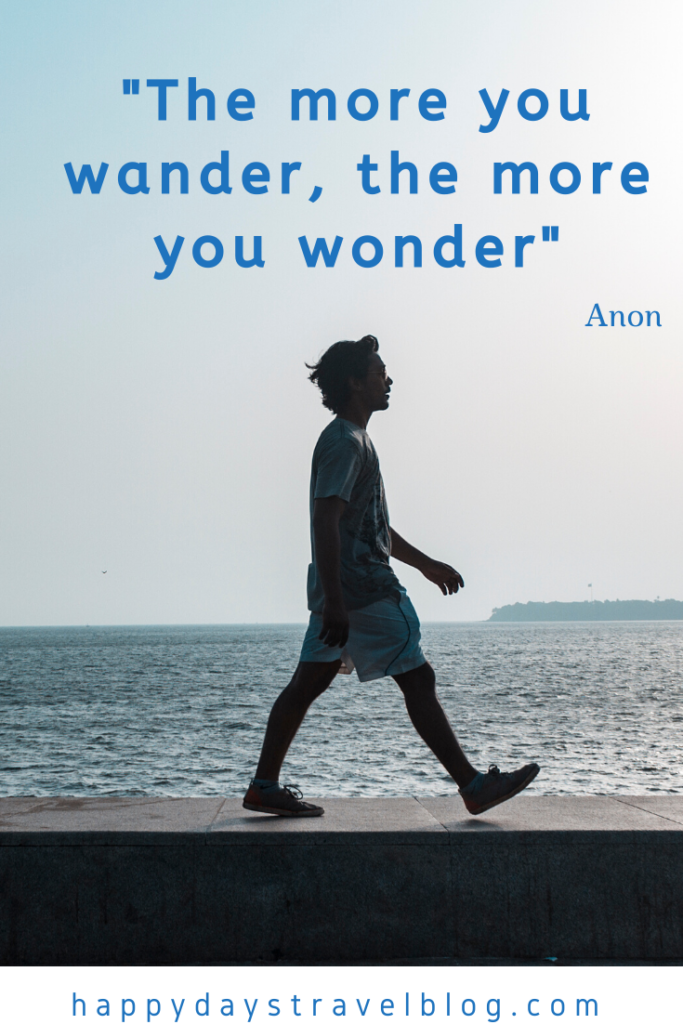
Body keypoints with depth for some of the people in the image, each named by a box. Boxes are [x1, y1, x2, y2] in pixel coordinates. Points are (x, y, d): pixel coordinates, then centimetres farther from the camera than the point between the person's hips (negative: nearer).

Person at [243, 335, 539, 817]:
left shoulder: (353, 440, 20)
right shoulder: (344, 442, -14)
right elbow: (326, 520, -23)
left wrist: (425, 563, 30)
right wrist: (334, 602, -28)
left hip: (343, 592, 10)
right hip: (362, 591, -10)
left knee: (308, 683, 9)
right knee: (418, 679, -6)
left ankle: (265, 786, 12)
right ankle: (474, 786, -1)